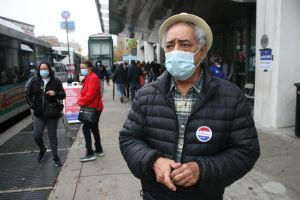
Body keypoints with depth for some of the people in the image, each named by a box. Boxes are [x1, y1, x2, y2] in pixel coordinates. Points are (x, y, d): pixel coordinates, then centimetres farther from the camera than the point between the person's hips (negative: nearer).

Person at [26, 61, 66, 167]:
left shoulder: (56, 81, -2)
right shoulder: (34, 81, 3)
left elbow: (63, 95, -2)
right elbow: (28, 94, 10)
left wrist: (55, 93, -22)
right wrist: (32, 105, -2)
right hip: (38, 114, 2)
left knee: (52, 136, 6)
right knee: (37, 135, 3)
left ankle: (55, 156, 20)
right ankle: (42, 149, 35)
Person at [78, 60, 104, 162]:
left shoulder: (93, 78, -18)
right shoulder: (89, 77, 14)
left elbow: (90, 95, -24)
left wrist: (80, 101, -11)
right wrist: (81, 100, 1)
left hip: (93, 108, -10)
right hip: (93, 107, 10)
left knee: (86, 128, -7)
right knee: (94, 128, 16)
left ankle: (90, 153, -1)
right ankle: (99, 150, 27)